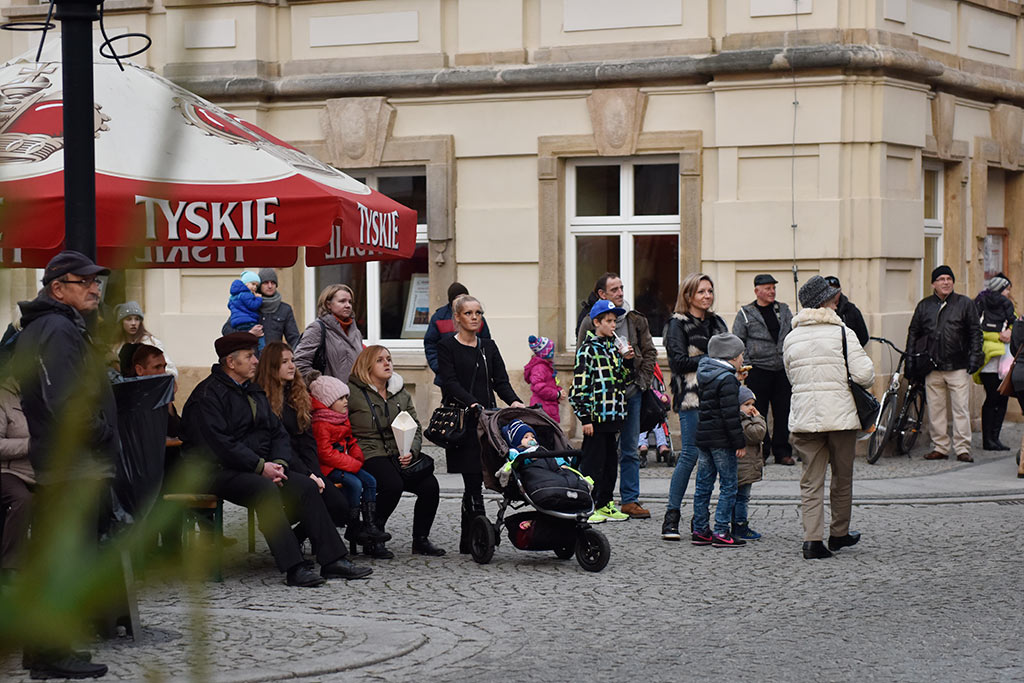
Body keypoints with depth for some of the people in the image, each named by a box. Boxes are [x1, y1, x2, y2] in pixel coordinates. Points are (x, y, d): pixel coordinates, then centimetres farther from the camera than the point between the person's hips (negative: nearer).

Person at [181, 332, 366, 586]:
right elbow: (220, 443, -20)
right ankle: (293, 568, -36)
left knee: (307, 486, -12)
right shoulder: (208, 395, -9)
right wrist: (261, 467, -20)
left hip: (259, 468, 8)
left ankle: (332, 559, -13)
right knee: (265, 490, -35)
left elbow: (278, 432, 17)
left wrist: (279, 463, -4)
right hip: (220, 471, -8)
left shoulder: (254, 392, 19)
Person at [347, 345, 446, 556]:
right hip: (370, 457, -6)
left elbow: (416, 427, 17)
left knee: (430, 485, -19)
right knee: (393, 485, -34)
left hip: (399, 456, 6)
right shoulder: (353, 393, -1)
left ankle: (421, 540, -2)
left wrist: (411, 451, -2)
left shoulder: (401, 393, 18)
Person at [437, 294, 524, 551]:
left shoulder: (489, 347, 16)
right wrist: (473, 403, -25)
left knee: (475, 479, 4)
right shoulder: (447, 346, 0)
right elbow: (450, 382, -10)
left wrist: (513, 400, -12)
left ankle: (467, 538, 15)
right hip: (462, 418, -5)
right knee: (473, 480, -9)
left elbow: (500, 380, 8)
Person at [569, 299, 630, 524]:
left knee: (610, 461, 12)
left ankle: (606, 505, 20)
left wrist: (624, 360, 1)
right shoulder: (588, 350, -10)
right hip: (595, 416, -8)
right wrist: (585, 418, -17)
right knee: (593, 462, -3)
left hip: (612, 416, 8)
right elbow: (580, 386, -14)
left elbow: (622, 379, 19)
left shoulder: (612, 347, 13)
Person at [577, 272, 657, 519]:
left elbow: (650, 352, 15)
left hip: (632, 390, 4)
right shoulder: (590, 322, -3)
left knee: (630, 450, 7)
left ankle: (630, 500, 11)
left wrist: (643, 379, 3)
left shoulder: (637, 320, 11)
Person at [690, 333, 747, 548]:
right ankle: (721, 533, -5)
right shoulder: (727, 379, -14)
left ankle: (700, 530, 16)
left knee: (703, 485, 12)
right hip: (721, 440, -9)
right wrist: (740, 443, -16)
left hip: (702, 436, 9)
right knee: (728, 486, -3)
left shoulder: (704, 375, 12)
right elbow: (730, 414, -19)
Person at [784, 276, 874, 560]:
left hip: (804, 417, 3)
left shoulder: (791, 339, 7)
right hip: (840, 416, -3)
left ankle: (812, 539, -8)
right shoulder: (843, 333, -7)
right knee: (842, 477, 14)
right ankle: (839, 534, 26)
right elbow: (864, 374, -12)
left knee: (811, 480, 3)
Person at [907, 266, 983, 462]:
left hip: (958, 367, -2)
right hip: (932, 368, 3)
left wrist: (975, 357, -3)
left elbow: (975, 332, 6)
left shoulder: (965, 304, 6)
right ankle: (940, 447, 12)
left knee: (961, 409, -6)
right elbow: (913, 333, 17)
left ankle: (962, 448, -3)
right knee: (935, 410, 4)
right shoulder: (924, 306, 12)